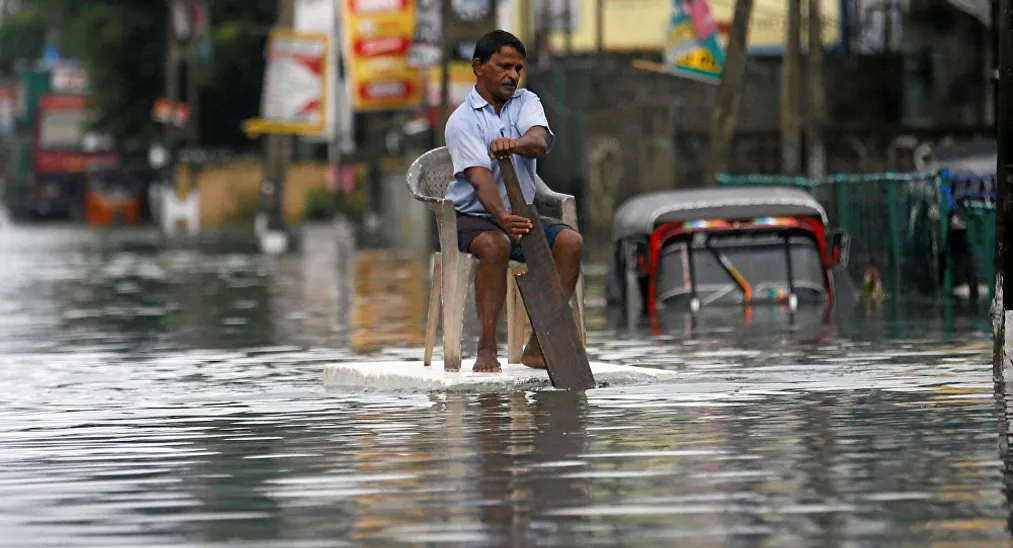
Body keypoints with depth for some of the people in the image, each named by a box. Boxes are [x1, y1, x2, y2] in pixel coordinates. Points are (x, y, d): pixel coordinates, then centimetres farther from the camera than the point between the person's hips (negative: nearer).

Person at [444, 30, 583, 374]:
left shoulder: (526, 103, 5)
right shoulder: (462, 122, -9)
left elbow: (540, 141, -19)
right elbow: (481, 177, -25)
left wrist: (514, 145, -44)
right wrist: (502, 217, -45)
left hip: (519, 214, 5)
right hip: (473, 216, -5)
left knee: (570, 241, -22)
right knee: (495, 244, -37)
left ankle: (539, 346, -19)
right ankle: (486, 348, -31)